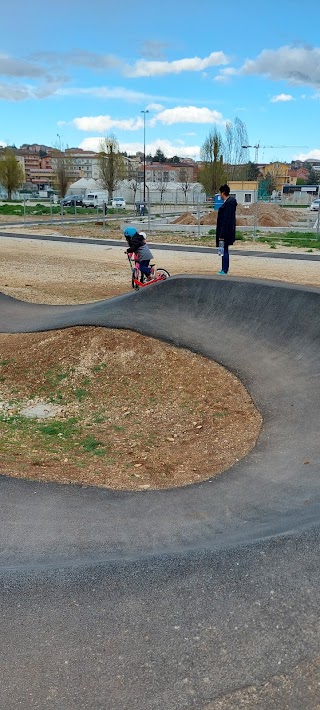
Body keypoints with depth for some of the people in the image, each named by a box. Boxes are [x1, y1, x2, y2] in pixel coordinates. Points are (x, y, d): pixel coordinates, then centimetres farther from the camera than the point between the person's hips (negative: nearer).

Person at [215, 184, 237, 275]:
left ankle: (224, 270, 0)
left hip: (226, 230, -10)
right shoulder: (227, 202, 12)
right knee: (224, 250, 15)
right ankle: (224, 269, 22)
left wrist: (222, 234, -22)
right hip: (225, 231, 10)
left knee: (224, 250, -5)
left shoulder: (228, 203, -18)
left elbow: (226, 220, -22)